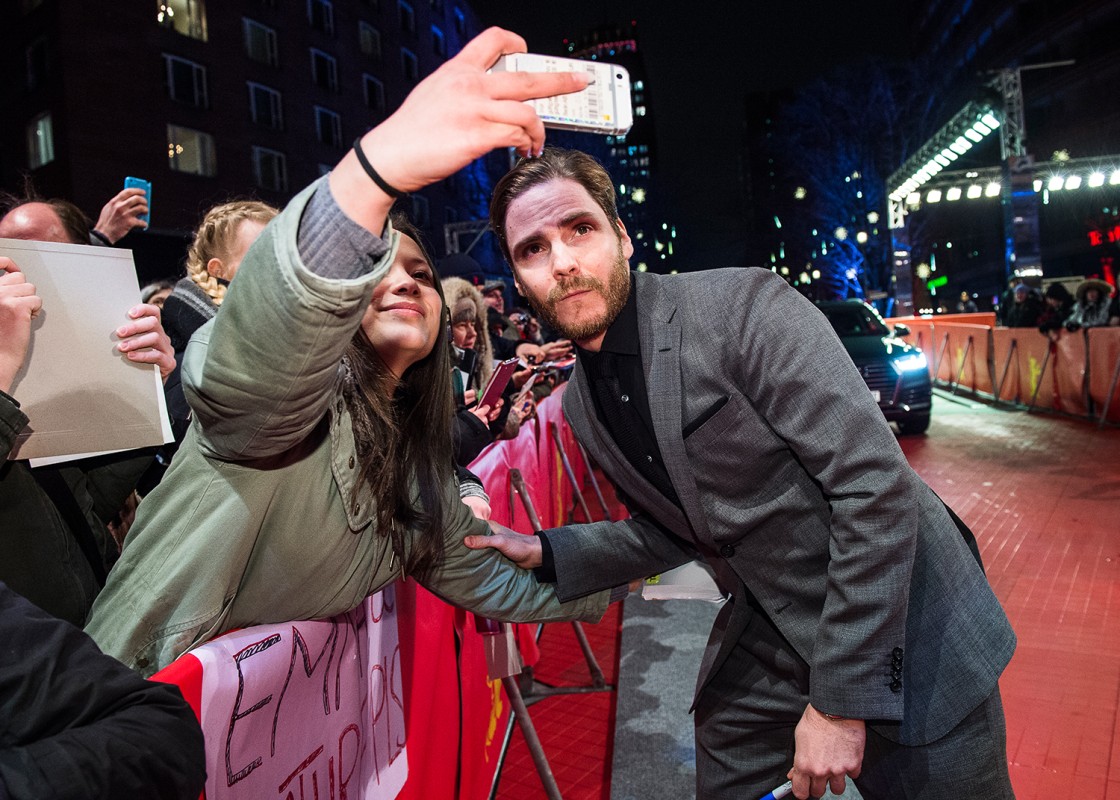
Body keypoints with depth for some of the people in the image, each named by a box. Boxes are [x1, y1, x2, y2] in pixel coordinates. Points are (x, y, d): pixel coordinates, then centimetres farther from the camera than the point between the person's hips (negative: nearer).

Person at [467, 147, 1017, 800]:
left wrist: (839, 698, -22)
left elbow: (876, 487, -24)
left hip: (902, 636, -5)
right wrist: (548, 554, -3)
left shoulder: (744, 306, -22)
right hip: (764, 651, 6)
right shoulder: (581, 406, 0)